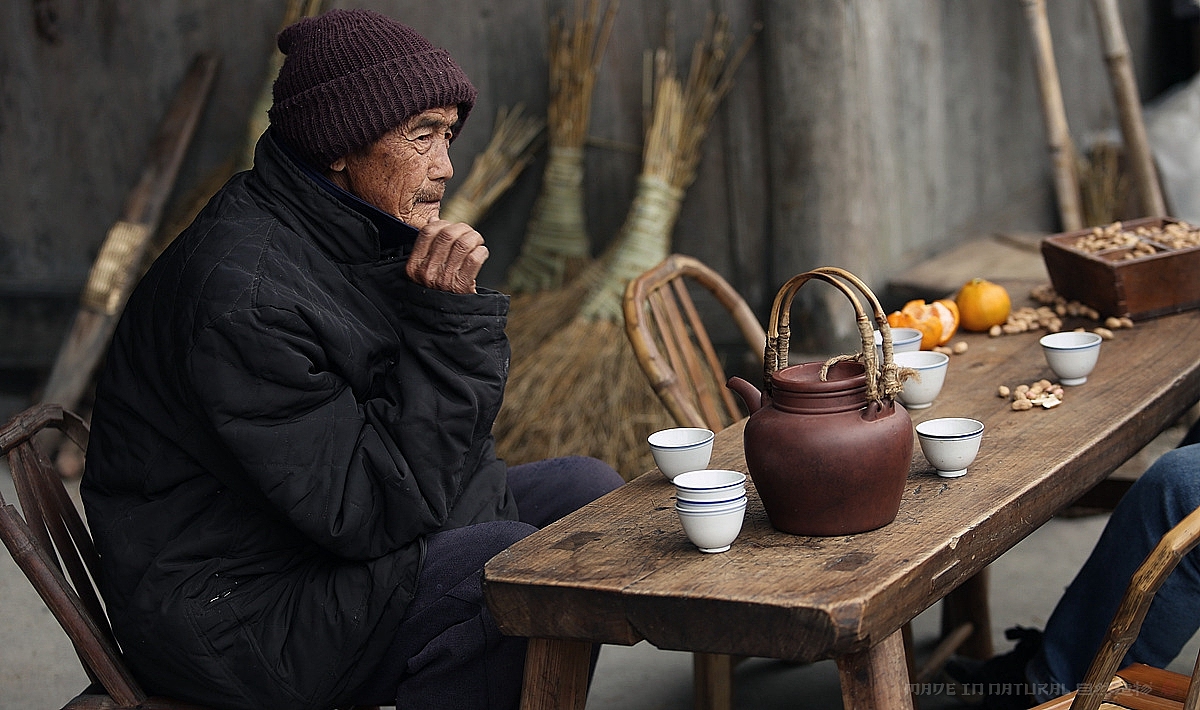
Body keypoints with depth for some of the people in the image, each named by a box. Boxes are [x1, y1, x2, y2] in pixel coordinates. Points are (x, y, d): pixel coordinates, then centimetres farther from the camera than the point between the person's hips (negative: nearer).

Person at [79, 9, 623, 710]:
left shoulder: (363, 236, 3)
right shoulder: (243, 291, -27)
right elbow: (376, 512, -27)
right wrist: (446, 318, -28)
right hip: (231, 609, -10)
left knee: (589, 489, 8)